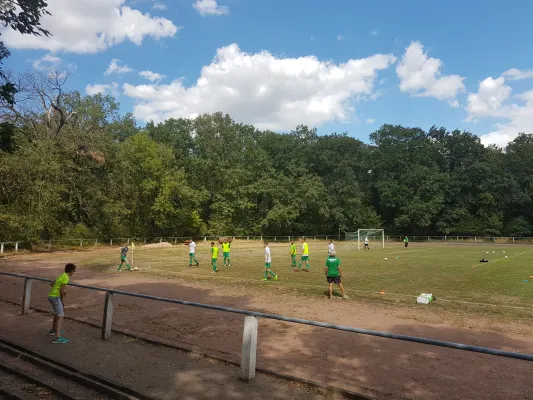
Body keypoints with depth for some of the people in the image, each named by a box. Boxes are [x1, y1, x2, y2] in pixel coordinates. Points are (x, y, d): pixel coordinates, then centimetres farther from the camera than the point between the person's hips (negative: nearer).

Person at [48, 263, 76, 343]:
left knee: (57, 313, 29)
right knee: (60, 316, -14)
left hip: (51, 296, 10)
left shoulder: (61, 275, 13)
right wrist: (63, 300, -6)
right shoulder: (66, 278, -15)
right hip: (55, 297, -10)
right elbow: (61, 291, -20)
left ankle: (54, 330, 46)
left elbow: (51, 284, 23)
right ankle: (57, 337, -23)